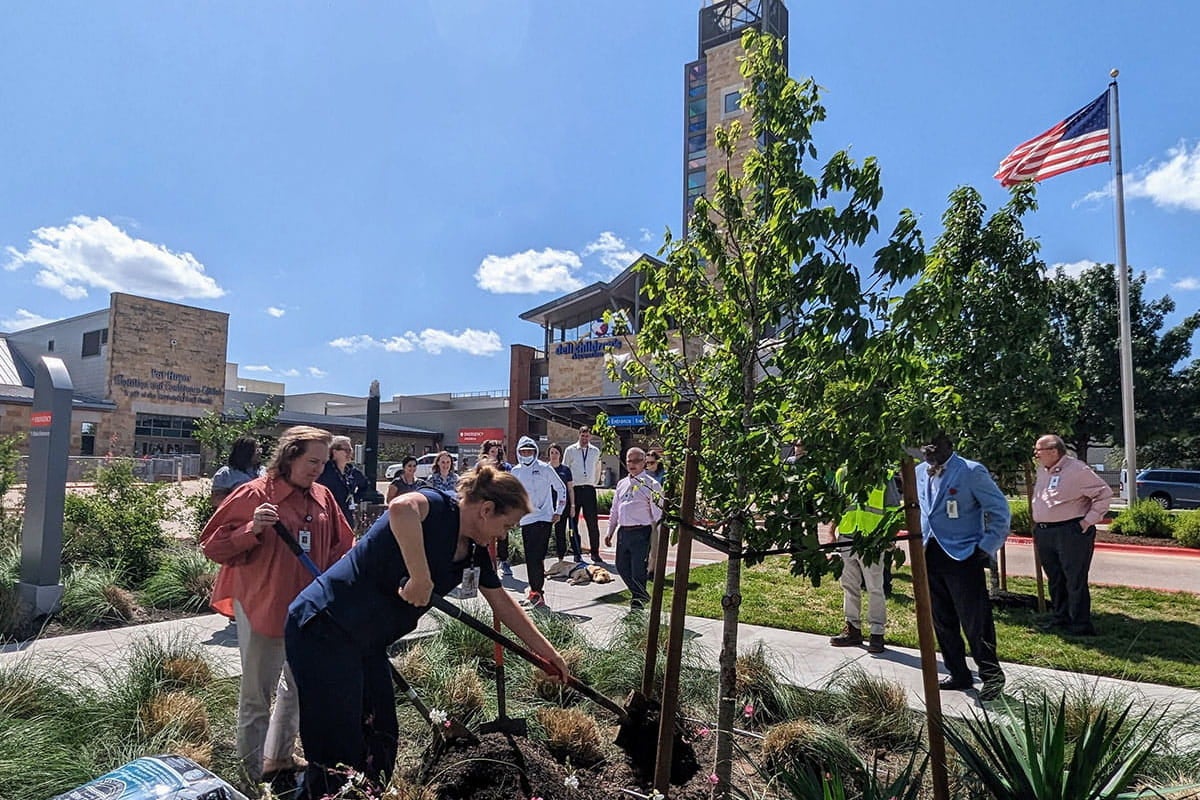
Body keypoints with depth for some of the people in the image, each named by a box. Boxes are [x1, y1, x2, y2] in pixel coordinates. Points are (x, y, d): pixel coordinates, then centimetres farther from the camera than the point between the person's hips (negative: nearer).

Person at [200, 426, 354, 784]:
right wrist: (252, 530, -27)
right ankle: (253, 771, 25)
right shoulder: (253, 494, -14)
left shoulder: (322, 497, 1)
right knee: (256, 694, 7)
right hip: (261, 607, -6)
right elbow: (213, 547, -11)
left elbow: (341, 547, 10)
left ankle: (279, 757, 41)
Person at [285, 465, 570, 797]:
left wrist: (547, 651, 21)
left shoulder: (475, 552, 7)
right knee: (338, 759, -2)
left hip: (367, 643, 9)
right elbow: (401, 508, -44)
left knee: (380, 742, 17)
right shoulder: (438, 508, -19)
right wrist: (421, 579, -35)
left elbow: (503, 603, 17)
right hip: (324, 630, -9)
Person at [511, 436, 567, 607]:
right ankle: (535, 589, 19)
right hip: (525, 519, 4)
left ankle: (536, 591, -8)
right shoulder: (516, 471, 8)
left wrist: (558, 511, 3)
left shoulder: (545, 468, -2)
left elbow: (561, 488, 6)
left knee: (537, 556, -12)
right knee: (530, 557, 7)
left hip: (544, 518, -4)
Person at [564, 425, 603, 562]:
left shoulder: (595, 451, 9)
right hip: (574, 489, -1)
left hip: (589, 489, 2)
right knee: (574, 523, 3)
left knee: (593, 523, -2)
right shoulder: (570, 450, 1)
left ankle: (595, 553, 5)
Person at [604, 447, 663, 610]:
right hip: (623, 532, 7)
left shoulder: (651, 485, -5)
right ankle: (639, 596, 37)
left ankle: (638, 602, 19)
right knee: (622, 567, 16)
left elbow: (658, 513, -7)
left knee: (638, 571, -3)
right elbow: (615, 510, 20)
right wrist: (610, 533, 18)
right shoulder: (622, 483, 14)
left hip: (641, 533, -7)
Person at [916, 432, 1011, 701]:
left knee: (975, 622, -1)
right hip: (931, 557, 7)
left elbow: (1000, 511, -10)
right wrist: (921, 542, 11)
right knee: (942, 621, 14)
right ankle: (959, 675, 28)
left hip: (963, 557, -6)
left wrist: (986, 548, -12)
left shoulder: (971, 472, -12)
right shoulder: (919, 473, 6)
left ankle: (992, 676, 18)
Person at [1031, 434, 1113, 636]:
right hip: (1043, 533, 8)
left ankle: (1081, 626, 7)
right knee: (1055, 580, 16)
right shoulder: (1042, 470, 11)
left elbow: (1104, 493, -10)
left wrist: (1089, 520, -13)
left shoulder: (1077, 470, -13)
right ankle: (1059, 619, 27)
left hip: (1072, 533, -8)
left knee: (1075, 581, -2)